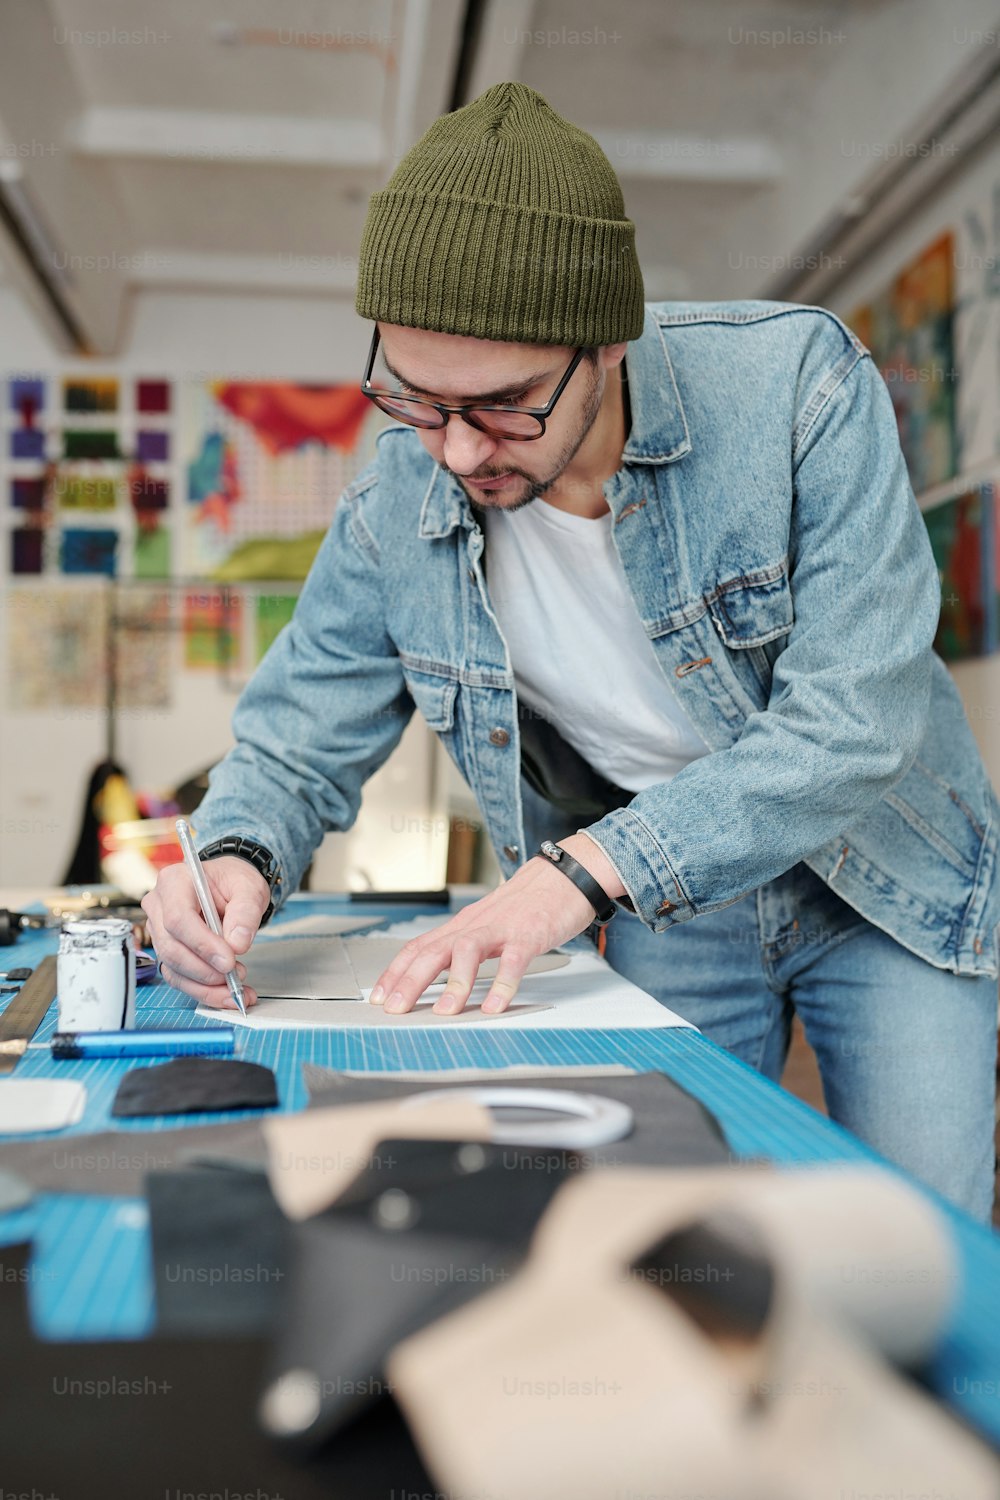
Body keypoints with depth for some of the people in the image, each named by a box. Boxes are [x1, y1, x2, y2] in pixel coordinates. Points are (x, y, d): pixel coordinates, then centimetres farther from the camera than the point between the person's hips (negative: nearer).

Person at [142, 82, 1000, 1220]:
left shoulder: (796, 384, -25)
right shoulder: (392, 516, -15)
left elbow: (857, 720, -30)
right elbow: (295, 742, -4)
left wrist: (586, 867, -38)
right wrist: (236, 860, -27)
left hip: (878, 883, -1)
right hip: (662, 921, 2)